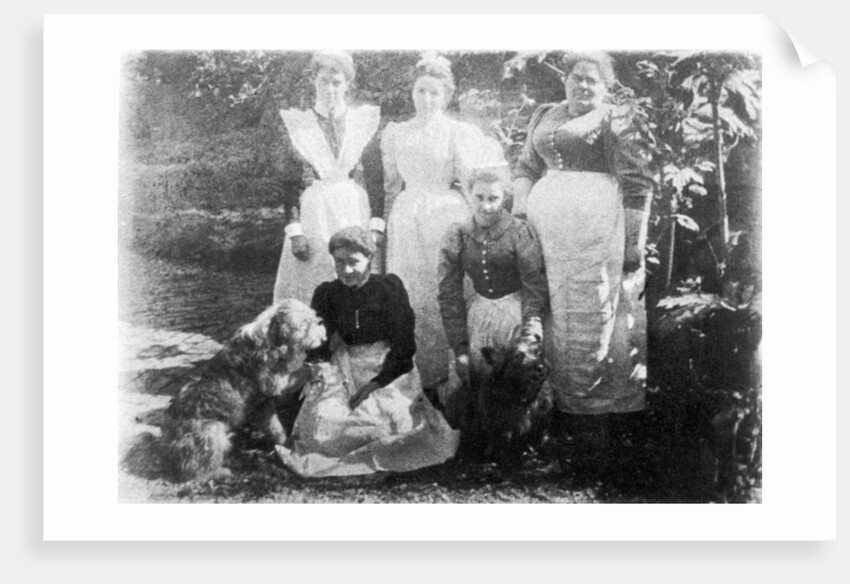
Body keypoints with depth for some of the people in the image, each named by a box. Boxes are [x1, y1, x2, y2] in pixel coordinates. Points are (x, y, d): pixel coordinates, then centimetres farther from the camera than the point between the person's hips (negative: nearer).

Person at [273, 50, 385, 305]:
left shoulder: (366, 121, 4)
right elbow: (290, 182, 0)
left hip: (355, 211, 1)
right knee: (309, 292, 0)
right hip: (313, 214, -1)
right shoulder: (296, 125, 1)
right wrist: (294, 231, -8)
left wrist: (377, 226, -5)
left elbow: (375, 178, 3)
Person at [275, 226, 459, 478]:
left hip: (390, 369, -1)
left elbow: (403, 346, -6)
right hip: (344, 369, 2)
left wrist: (376, 383, -16)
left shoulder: (390, 288, -4)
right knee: (323, 428, -21)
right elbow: (319, 348, 4)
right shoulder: (326, 294, 3)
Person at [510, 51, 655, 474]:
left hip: (594, 227, -5)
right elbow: (525, 167, 22)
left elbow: (638, 184, -1)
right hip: (543, 225, 5)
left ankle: (589, 433, 7)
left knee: (590, 321, -2)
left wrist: (633, 245, -6)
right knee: (547, 319, 4)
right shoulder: (543, 116, 20)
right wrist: (519, 209, 6)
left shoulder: (614, 120, 3)